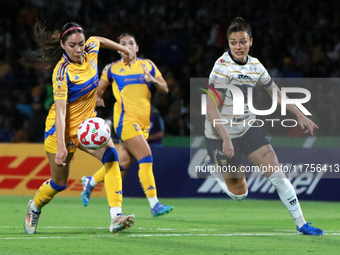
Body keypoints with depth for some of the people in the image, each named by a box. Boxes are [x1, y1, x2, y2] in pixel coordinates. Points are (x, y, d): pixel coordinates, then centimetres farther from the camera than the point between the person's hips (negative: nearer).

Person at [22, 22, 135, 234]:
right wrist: (60, 147, -39)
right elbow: (60, 110, -31)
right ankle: (34, 207, 42)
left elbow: (98, 40, 19)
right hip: (63, 129, -5)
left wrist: (122, 48, 31)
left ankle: (116, 217, -33)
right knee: (59, 183, 6)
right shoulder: (62, 71, -25)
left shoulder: (90, 51, -8)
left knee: (111, 155, -24)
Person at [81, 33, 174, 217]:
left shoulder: (147, 65, 14)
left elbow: (164, 89, 12)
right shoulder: (112, 69, 6)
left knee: (122, 163, 9)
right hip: (126, 119, -5)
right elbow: (98, 90, 18)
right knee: (146, 159, -18)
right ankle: (154, 205, -19)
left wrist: (153, 80, -7)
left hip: (143, 122, 5)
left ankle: (90, 182, 35)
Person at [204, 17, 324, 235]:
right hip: (222, 135, -5)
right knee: (239, 193, 1)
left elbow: (275, 91, 16)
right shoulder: (223, 67, -21)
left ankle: (301, 224, -1)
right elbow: (211, 109, -25)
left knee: (277, 173, -8)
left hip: (248, 129, 5)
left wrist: (300, 115, 11)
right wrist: (225, 139, -35)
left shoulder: (255, 65, -1)